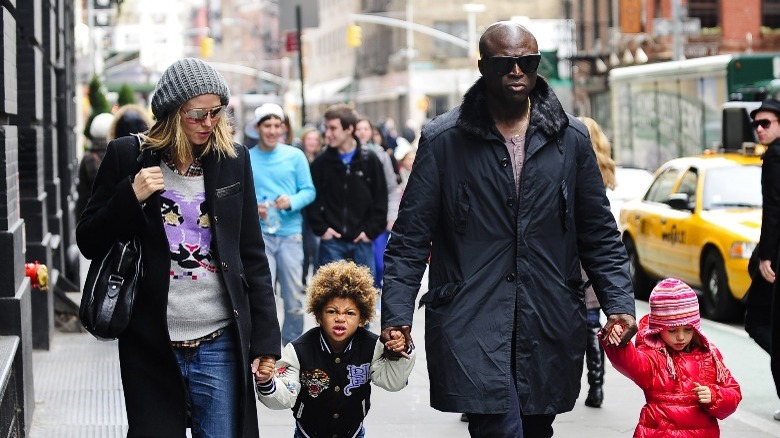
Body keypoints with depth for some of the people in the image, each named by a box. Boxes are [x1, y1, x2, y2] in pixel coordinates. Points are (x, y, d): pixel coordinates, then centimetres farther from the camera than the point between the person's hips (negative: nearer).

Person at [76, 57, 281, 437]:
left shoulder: (233, 160, 6)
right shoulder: (128, 156, 0)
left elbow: (253, 256, 9)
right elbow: (89, 243, 4)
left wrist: (266, 339, 5)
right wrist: (131, 198, -13)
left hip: (220, 345, 1)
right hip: (151, 345, -1)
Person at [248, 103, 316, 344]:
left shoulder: (295, 156, 5)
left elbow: (309, 191, 4)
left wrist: (291, 202, -15)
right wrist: (252, 208, -15)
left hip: (291, 234, 1)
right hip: (259, 234, -1)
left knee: (294, 297, 6)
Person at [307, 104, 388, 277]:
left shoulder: (370, 160, 1)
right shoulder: (320, 163, 3)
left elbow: (381, 199, 2)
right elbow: (312, 199, 5)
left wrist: (371, 230, -5)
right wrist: (321, 228, -6)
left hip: (362, 240, 0)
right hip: (331, 240, 0)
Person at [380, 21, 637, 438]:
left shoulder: (570, 139, 7)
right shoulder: (443, 141, -1)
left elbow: (600, 235, 11)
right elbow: (410, 239, 1)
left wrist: (619, 304, -1)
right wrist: (397, 315, -7)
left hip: (549, 330, 3)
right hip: (471, 329, -3)